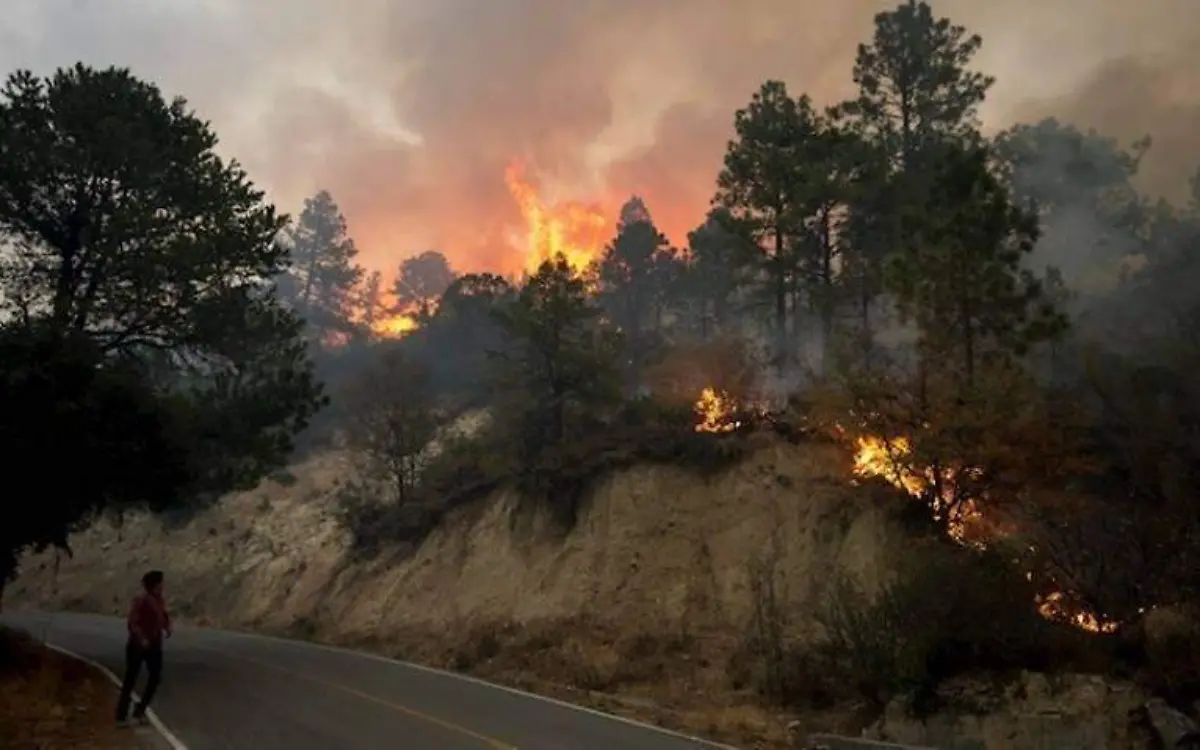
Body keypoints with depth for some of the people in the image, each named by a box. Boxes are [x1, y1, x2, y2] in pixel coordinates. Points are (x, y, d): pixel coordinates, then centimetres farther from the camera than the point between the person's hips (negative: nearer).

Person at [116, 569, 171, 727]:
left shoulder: (159, 600, 5)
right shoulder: (141, 600, -16)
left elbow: (165, 616, 17)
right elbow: (132, 622, -21)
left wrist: (167, 628, -2)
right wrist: (141, 639, -30)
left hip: (154, 645, 7)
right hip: (137, 645, -7)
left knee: (156, 677, 6)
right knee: (130, 679, 2)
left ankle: (140, 711, 18)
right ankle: (122, 715, 12)